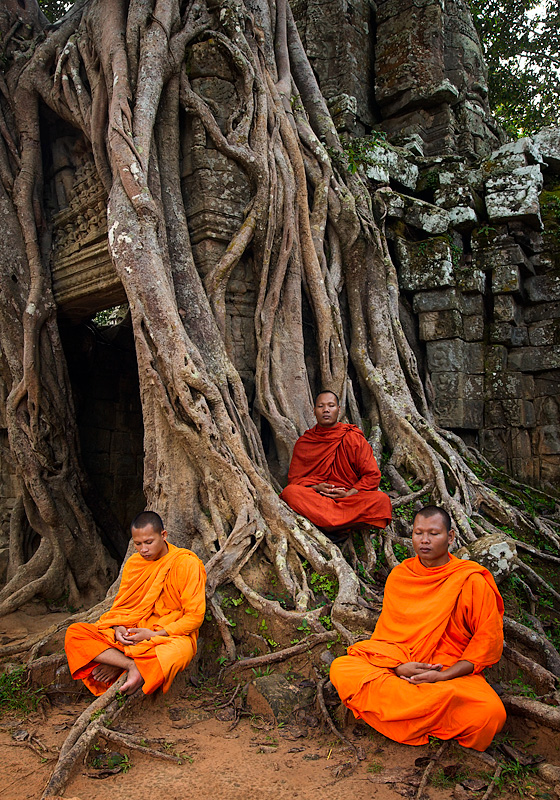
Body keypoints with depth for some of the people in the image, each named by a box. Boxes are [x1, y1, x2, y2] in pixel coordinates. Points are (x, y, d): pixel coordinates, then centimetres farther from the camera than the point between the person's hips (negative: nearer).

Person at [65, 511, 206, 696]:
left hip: (173, 634, -5)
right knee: (74, 633, -13)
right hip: (133, 632, 6)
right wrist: (119, 628, -7)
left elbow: (194, 617, -12)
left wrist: (154, 634, -18)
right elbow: (121, 604, 15)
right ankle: (131, 666, -24)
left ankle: (117, 665, -20)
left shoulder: (187, 564, -11)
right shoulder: (134, 563, 7)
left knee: (175, 654, -43)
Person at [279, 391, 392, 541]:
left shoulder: (354, 438, 8)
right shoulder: (303, 442, 12)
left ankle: (328, 526, -27)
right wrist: (315, 488, -11)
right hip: (314, 499, 0)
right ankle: (341, 527, -30)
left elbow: (372, 475, 4)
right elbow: (294, 478, 10)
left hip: (349, 499, 0)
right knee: (290, 492, -32)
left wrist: (349, 494, -12)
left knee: (382, 500, -30)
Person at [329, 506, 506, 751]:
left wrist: (442, 676, -14)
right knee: (341, 669, -23)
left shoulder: (472, 582, -4)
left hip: (453, 673, -2)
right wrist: (398, 666, -13)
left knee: (491, 713, -33)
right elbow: (386, 630, 9)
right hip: (399, 665, 3)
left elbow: (489, 641, -3)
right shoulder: (399, 575, 7)